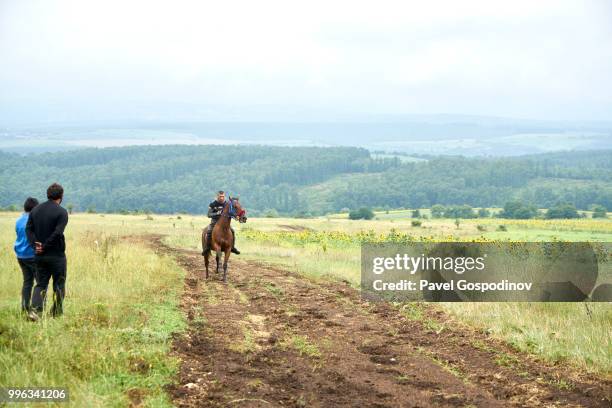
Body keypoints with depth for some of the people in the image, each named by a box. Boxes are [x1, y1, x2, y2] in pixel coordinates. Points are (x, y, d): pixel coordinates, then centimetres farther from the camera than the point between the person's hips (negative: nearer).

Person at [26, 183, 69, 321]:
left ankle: (35, 310, -10)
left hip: (39, 256, 5)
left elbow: (28, 229, 1)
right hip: (57, 255, -5)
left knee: (41, 284, 10)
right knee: (59, 284, 10)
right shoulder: (61, 212, -11)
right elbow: (58, 233, -21)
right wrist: (45, 246, -13)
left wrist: (35, 244, -7)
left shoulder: (35, 210, 8)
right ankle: (57, 313, 15)